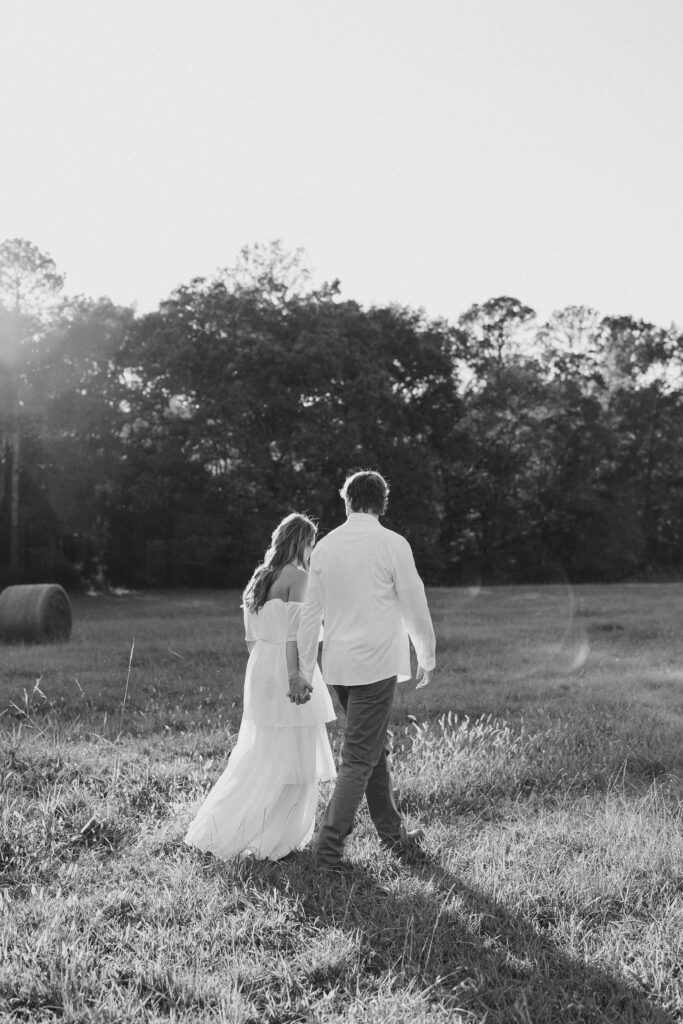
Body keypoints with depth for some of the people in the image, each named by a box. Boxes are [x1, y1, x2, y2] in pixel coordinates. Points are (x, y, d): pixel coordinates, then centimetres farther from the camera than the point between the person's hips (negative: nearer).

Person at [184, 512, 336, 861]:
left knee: (258, 757, 16)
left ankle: (217, 830, 19)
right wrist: (297, 681, -18)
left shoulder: (258, 578, 12)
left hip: (259, 671, 8)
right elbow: (293, 636, -18)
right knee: (294, 759, 3)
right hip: (288, 672, -8)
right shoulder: (297, 577, -11)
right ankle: (274, 840, 9)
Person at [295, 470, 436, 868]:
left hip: (338, 663, 6)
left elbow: (311, 611, 8)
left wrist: (305, 669, 15)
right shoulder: (393, 544, -9)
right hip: (376, 661, -6)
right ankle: (329, 846, 0)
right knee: (359, 759, 0)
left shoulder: (325, 546, 4)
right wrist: (427, 658, 10)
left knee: (376, 749, 18)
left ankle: (394, 835, 28)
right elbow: (415, 607, -4)